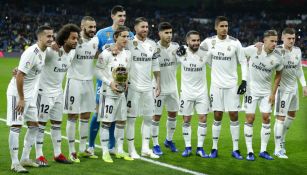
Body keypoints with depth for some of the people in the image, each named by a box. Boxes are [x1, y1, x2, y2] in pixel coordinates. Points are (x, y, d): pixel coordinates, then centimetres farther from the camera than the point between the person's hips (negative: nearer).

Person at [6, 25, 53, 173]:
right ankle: (15, 163, -4)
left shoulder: (43, 51, 5)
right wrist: (21, 99, -21)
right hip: (17, 94, -9)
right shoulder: (31, 53, -23)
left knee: (34, 125, 11)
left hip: (29, 94, 9)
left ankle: (25, 159, 20)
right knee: (16, 126, -7)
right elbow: (19, 76, -23)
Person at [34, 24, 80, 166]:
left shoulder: (72, 53, 0)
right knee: (41, 122, -1)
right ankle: (39, 156, 4)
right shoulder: (51, 51, -25)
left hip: (58, 91, 8)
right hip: (45, 90, -8)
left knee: (57, 123, 12)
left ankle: (57, 154, 21)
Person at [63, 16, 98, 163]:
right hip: (75, 81, -6)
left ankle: (83, 149, 21)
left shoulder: (95, 41, 6)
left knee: (86, 117, 11)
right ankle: (72, 151, 6)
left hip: (88, 82, 7)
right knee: (73, 117, 0)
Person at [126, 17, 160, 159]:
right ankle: (131, 149, 6)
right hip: (133, 87, -5)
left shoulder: (152, 44, 10)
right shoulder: (129, 43, -6)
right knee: (131, 117, 0)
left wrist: (158, 83, 9)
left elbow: (155, 65, 14)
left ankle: (145, 148, 16)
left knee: (148, 117, 8)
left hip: (148, 87, 6)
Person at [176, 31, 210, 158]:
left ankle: (200, 148, 7)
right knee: (186, 120, 4)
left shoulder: (205, 53, -8)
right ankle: (187, 147, 15)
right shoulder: (181, 53, -8)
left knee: (203, 118, -2)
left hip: (202, 91, 0)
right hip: (186, 91, 0)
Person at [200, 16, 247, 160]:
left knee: (234, 116, 0)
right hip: (216, 85, 1)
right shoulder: (209, 41, -2)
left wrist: (244, 81, -7)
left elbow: (243, 62, 1)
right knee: (217, 117, 4)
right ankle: (214, 148, 13)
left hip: (231, 84, -1)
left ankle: (235, 149, 7)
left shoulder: (235, 43, -6)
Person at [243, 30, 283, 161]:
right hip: (251, 89, -2)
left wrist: (273, 93, 3)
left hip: (266, 91, 2)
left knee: (266, 118, 0)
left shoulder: (277, 57, -10)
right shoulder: (253, 49, -17)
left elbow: (278, 75, 6)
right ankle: (249, 151, 4)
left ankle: (263, 150, 11)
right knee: (250, 118, -3)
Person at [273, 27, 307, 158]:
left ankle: (282, 138, 40)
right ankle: (278, 149, -1)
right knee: (280, 117, -7)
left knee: (292, 114, 20)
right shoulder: (278, 51, -16)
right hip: (283, 88, -8)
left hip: (294, 87, 8)